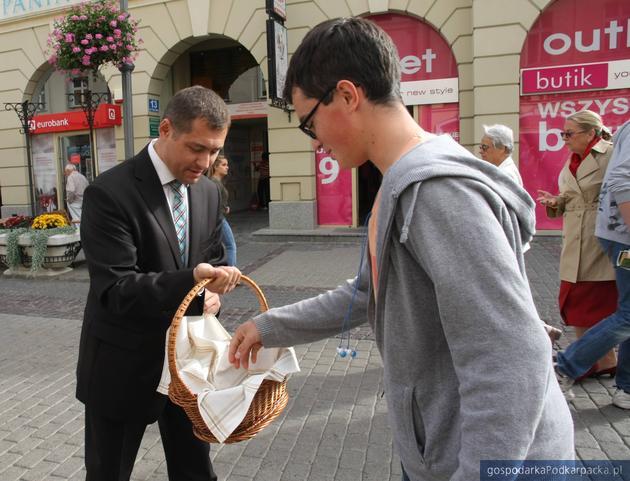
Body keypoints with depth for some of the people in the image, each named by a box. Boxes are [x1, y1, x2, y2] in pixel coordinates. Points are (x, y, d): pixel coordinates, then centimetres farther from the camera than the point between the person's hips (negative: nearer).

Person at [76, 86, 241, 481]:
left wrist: (212, 290, -11)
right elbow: (115, 289, -24)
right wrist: (190, 280, -38)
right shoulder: (109, 193, -20)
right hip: (123, 366, -5)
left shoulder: (209, 192, 1)